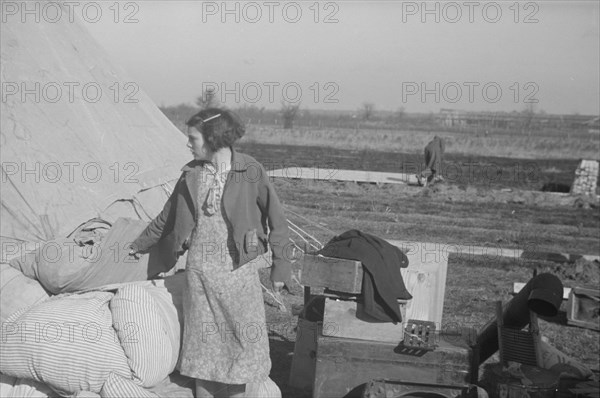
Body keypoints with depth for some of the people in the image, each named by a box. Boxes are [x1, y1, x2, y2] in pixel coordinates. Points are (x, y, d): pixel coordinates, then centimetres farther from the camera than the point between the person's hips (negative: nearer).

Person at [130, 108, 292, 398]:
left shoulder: (251, 172, -9)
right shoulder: (191, 173, 4)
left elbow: (276, 219, -3)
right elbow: (167, 217, 18)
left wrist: (280, 264, -4)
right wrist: (139, 245, 26)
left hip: (238, 268, -4)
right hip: (199, 268, 4)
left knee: (242, 338, 4)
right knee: (202, 339, 11)